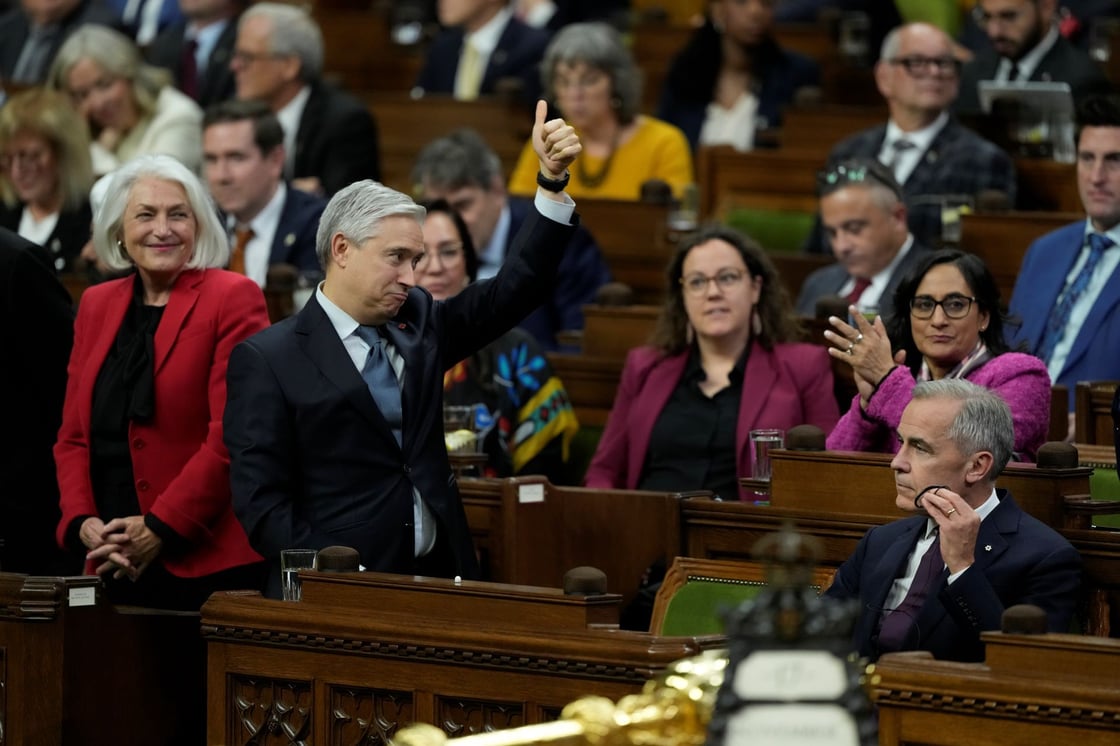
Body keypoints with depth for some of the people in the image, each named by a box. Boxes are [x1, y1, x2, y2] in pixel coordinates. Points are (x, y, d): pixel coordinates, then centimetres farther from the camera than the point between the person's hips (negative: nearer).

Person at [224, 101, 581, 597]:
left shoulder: (418, 323, 14)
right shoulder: (267, 360, -2)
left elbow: (514, 290, 11)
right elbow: (261, 500, -7)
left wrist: (552, 179, 1)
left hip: (437, 581, 5)